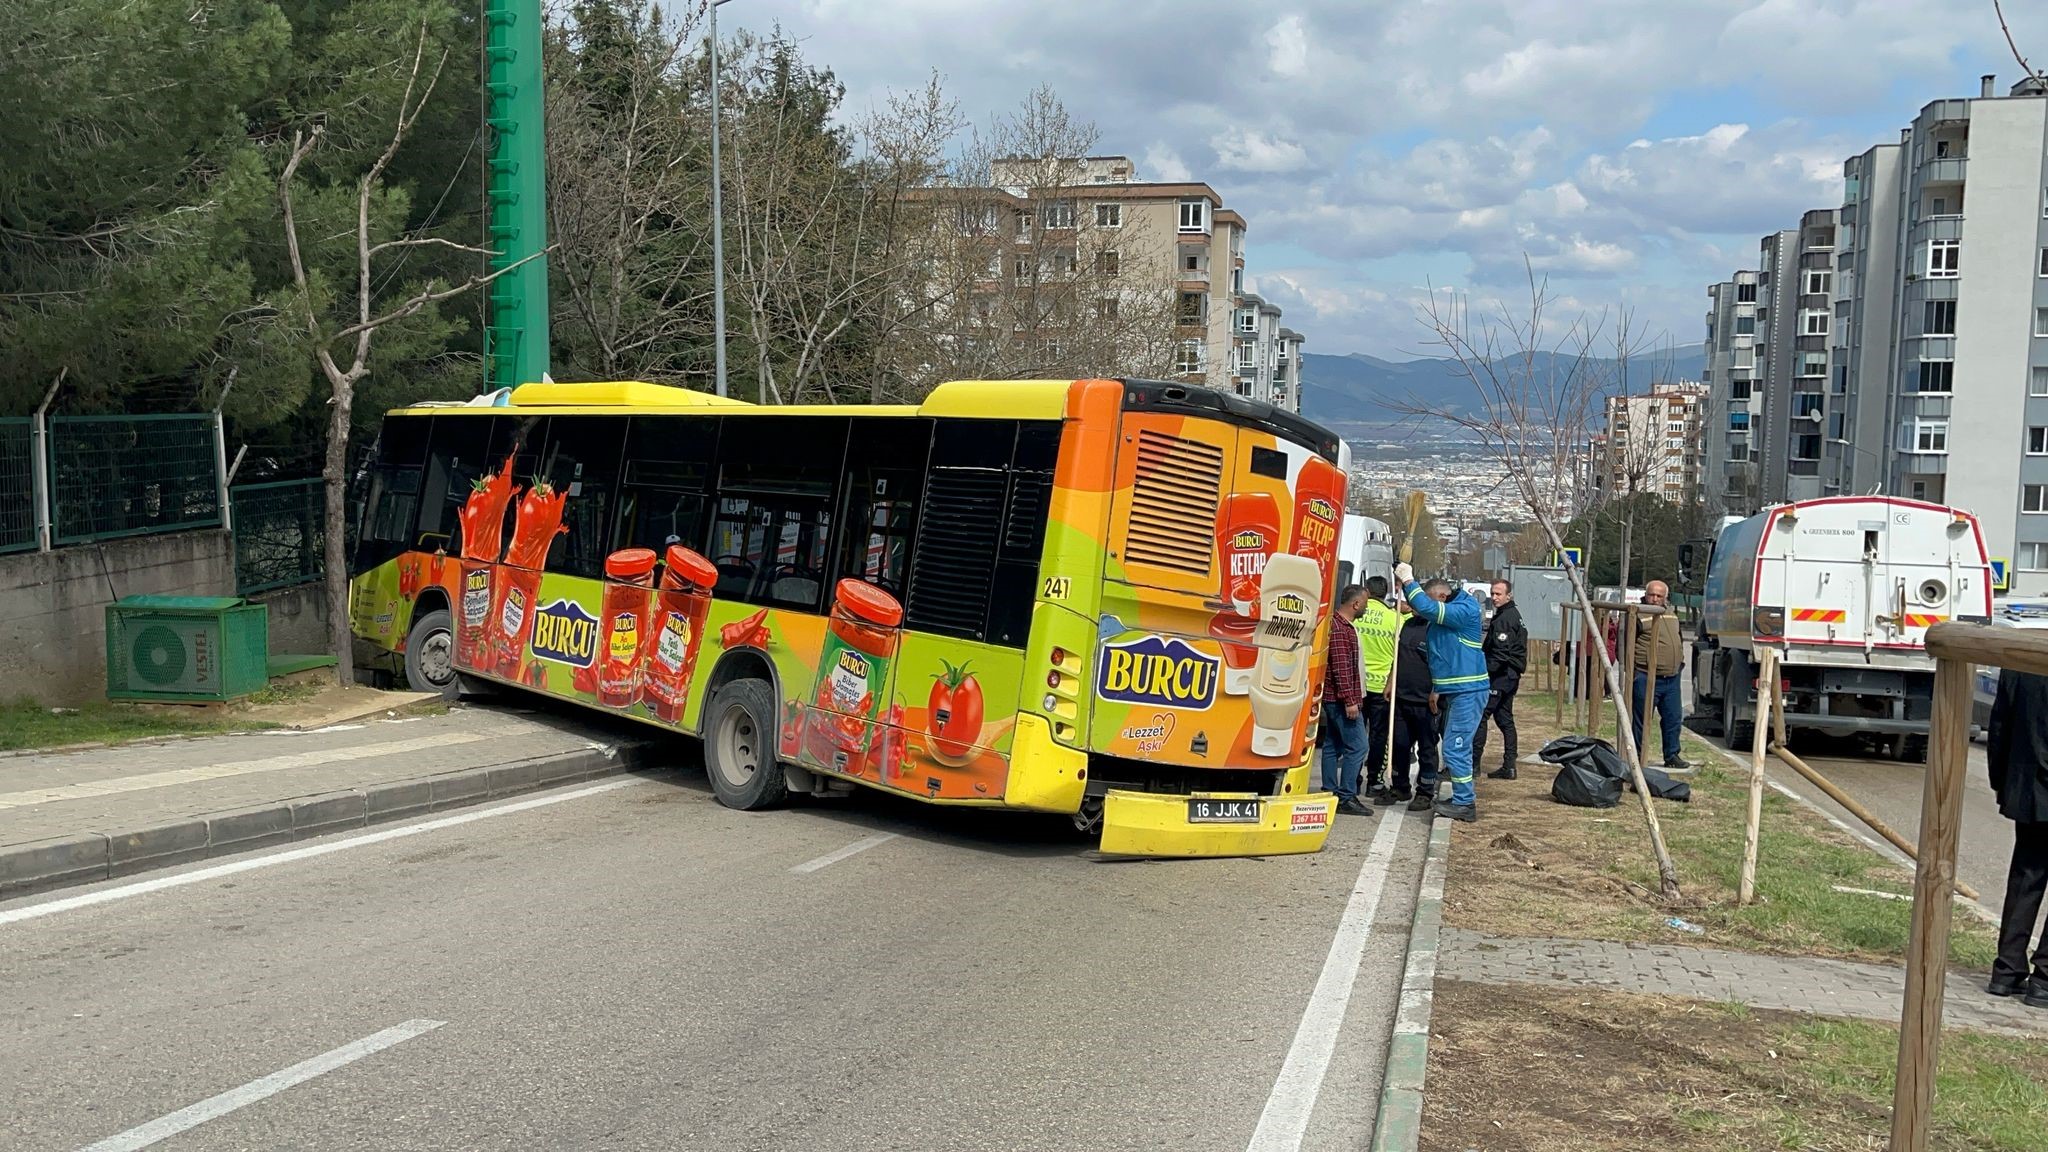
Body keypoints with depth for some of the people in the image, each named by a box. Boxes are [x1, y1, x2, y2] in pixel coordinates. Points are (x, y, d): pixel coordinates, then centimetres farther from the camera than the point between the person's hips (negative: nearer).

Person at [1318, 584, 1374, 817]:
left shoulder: (1343, 625, 17)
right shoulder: (1340, 628, -16)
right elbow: (1340, 668, -22)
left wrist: (1352, 698, 25)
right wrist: (1349, 700, -23)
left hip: (1334, 699, 11)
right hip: (1341, 699, -11)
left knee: (1333, 745, 12)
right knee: (1356, 746, -10)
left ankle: (1330, 793, 16)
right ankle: (1346, 797, -9)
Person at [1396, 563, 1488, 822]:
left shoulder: (1465, 611, -16)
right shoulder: (1448, 614, 15)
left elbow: (1427, 608, -24)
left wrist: (1408, 581, -16)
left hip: (1467, 691, -10)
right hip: (1454, 691, 10)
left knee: (1455, 747, -10)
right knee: (1457, 747, 15)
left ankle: (1465, 803, -5)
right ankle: (1462, 798, 23)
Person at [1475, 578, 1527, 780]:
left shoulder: (1503, 619, -15)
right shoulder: (1515, 614, 17)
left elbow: (1500, 652, -22)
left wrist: (1484, 671, -18)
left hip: (1500, 675, -11)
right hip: (1511, 675, 11)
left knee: (1481, 715, -9)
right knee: (1505, 719, 12)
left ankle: (1473, 762, -9)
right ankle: (1509, 766, 12)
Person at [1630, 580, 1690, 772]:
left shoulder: (1672, 615, 13)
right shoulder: (1638, 616, -10)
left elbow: (1680, 639, 28)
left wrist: (1680, 661, 19)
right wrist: (1631, 668, -13)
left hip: (1671, 678, 7)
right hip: (1646, 678, -7)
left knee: (1673, 717, 11)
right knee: (1641, 720, 0)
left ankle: (1672, 756, 21)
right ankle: (1638, 757, 9)